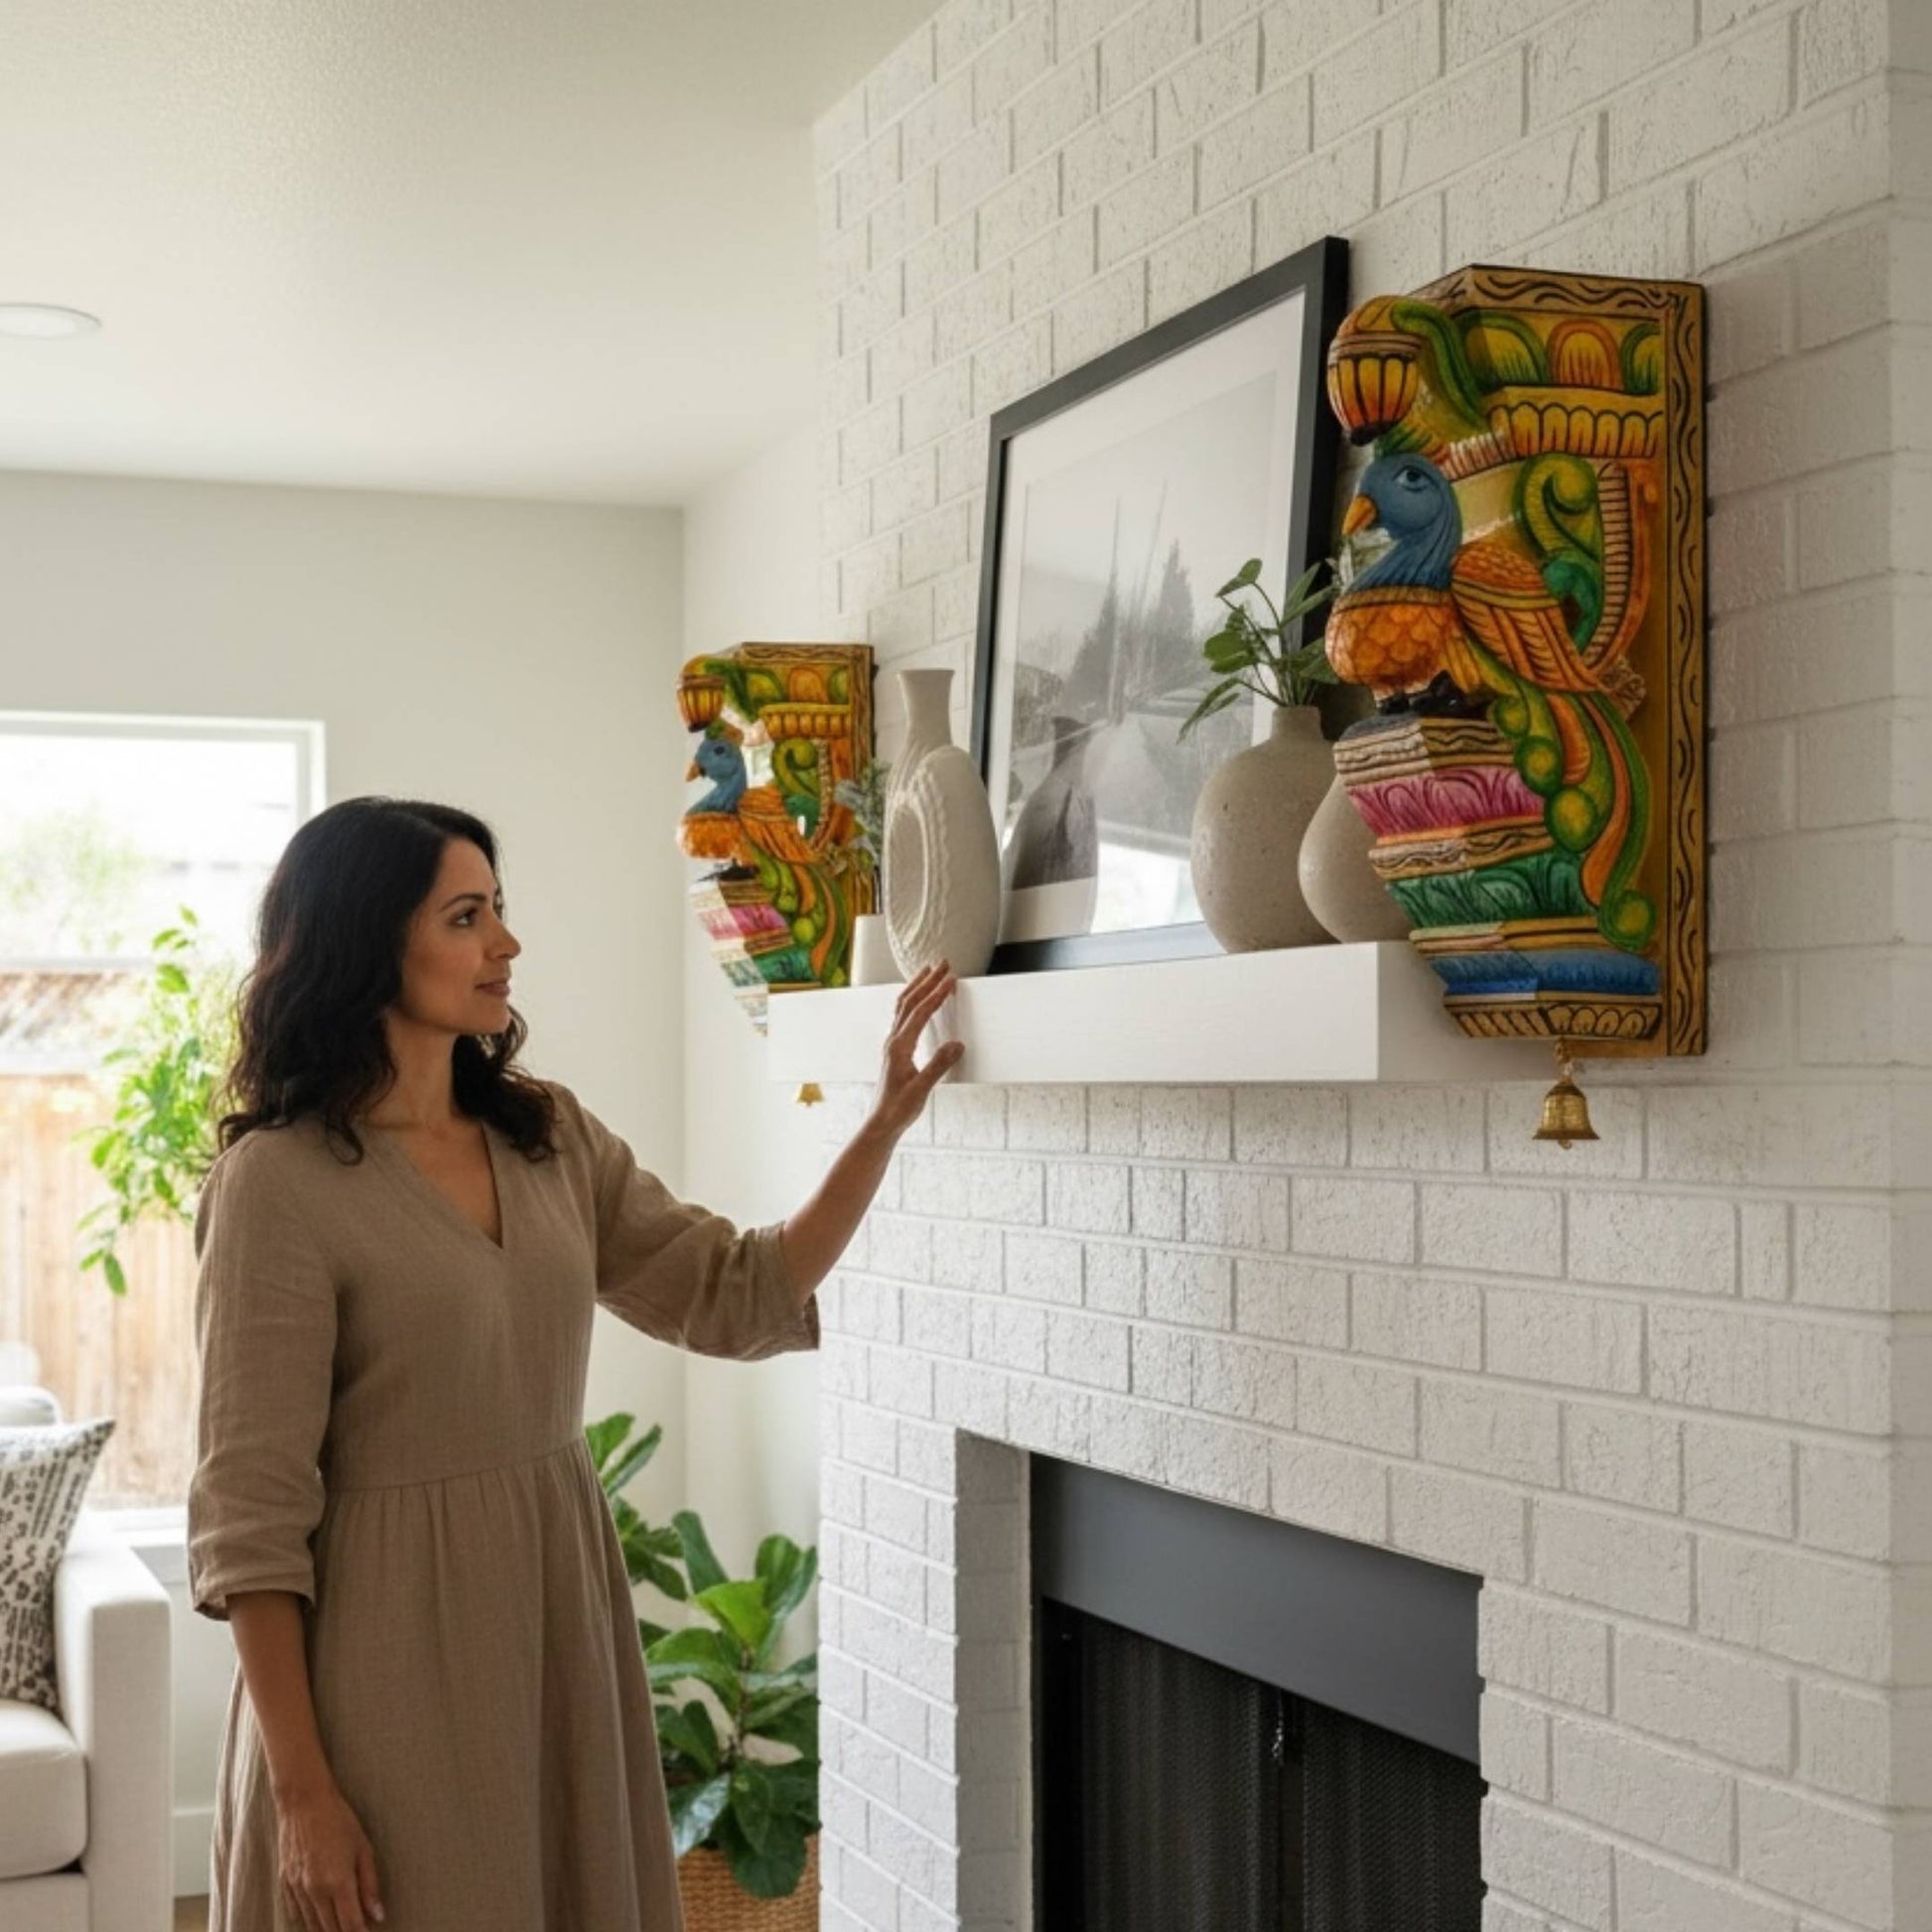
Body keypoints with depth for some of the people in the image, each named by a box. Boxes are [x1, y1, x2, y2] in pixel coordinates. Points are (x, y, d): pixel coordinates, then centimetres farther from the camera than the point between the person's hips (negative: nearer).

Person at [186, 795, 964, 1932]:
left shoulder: (552, 1138, 6)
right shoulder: (282, 1180, -14)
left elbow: (740, 1299, 8)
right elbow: (250, 1510, -13)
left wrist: (887, 1123, -2)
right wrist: (301, 1789, -15)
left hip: (563, 1619, 6)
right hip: (397, 1644, -6)